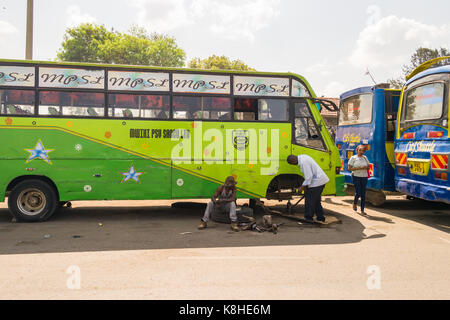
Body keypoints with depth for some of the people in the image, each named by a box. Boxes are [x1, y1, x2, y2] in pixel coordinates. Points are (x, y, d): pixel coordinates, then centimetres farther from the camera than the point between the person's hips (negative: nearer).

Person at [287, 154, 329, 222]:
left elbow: (309, 176, -23)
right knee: (316, 201, 20)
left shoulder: (303, 162, -23)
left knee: (310, 201, -1)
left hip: (317, 182, -11)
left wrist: (304, 185, -10)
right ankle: (320, 217, 29)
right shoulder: (302, 157, 9)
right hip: (321, 180, 11)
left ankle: (308, 218, 8)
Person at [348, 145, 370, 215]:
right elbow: (349, 168, -6)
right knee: (358, 193, -11)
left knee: (363, 194, 3)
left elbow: (368, 167, 17)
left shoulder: (365, 158, 10)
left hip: (364, 177, 4)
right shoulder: (353, 158, -2)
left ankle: (362, 210, 9)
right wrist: (359, 168, -16)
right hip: (356, 177, -4)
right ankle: (354, 203, 21)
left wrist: (366, 167, -7)